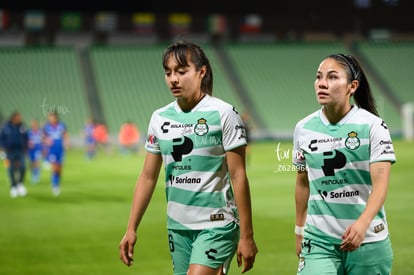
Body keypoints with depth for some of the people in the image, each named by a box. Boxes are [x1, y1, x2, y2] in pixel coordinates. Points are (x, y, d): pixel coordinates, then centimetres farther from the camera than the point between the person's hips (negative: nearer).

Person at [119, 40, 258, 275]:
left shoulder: (223, 114, -7)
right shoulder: (160, 118, 8)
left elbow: (238, 176, -8)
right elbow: (148, 177, 13)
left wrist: (247, 236, -9)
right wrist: (131, 229, 10)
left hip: (216, 225, -5)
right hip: (178, 227, 6)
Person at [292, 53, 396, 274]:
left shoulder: (373, 126, -9)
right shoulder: (303, 128, 2)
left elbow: (380, 184, -18)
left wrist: (362, 224, -34)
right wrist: (299, 230, 16)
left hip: (368, 240, -2)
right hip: (319, 239, 2)